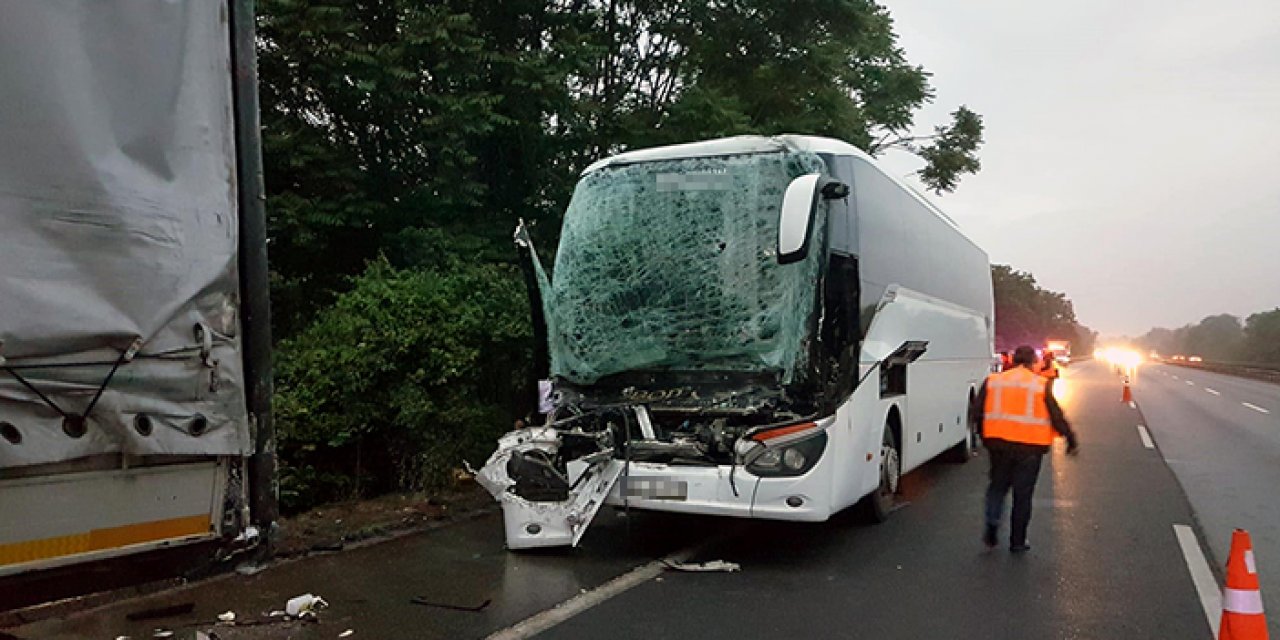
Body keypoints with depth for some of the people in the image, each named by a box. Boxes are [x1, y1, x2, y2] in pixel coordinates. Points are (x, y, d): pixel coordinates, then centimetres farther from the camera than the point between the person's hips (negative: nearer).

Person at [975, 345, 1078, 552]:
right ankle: (1017, 541, 14)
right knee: (1023, 493, 8)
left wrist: (983, 434, 19)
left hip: (999, 443, 2)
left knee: (998, 485, 18)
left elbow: (977, 411, 4)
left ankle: (992, 524, -3)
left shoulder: (993, 381, 4)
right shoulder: (1042, 385, -2)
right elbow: (1056, 416, -3)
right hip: (1030, 446, -2)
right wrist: (1071, 441, 7)